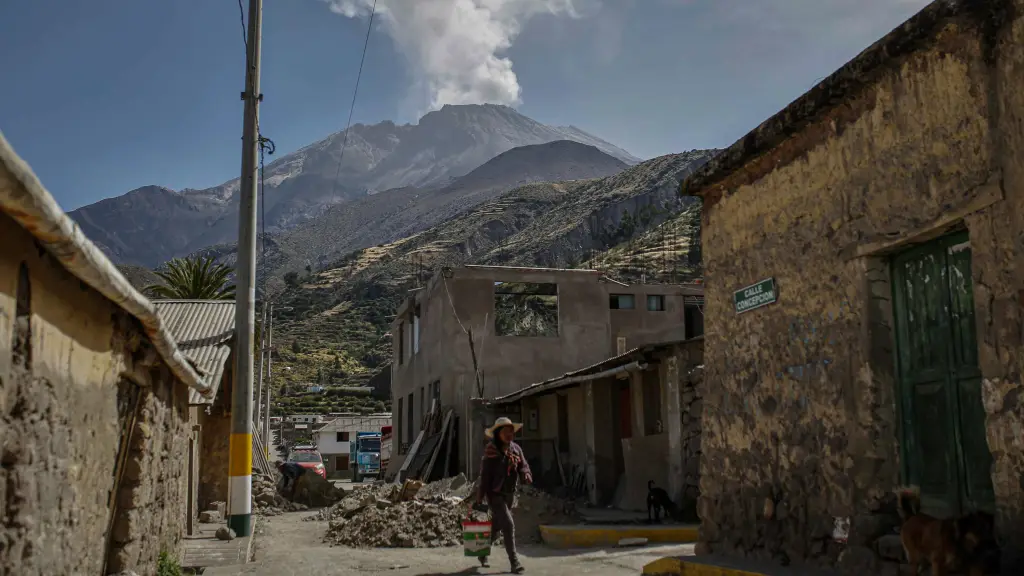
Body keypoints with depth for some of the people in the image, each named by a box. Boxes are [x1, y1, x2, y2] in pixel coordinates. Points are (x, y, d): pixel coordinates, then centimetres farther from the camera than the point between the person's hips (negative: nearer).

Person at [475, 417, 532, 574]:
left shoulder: (516, 448, 4)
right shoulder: (491, 450, -14)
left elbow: (523, 466, 3)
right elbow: (485, 474, -15)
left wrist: (526, 475, -21)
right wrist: (480, 496, -16)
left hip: (510, 494, 7)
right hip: (495, 494, -7)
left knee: (496, 526, 20)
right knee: (508, 525, -15)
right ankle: (514, 562, -10)